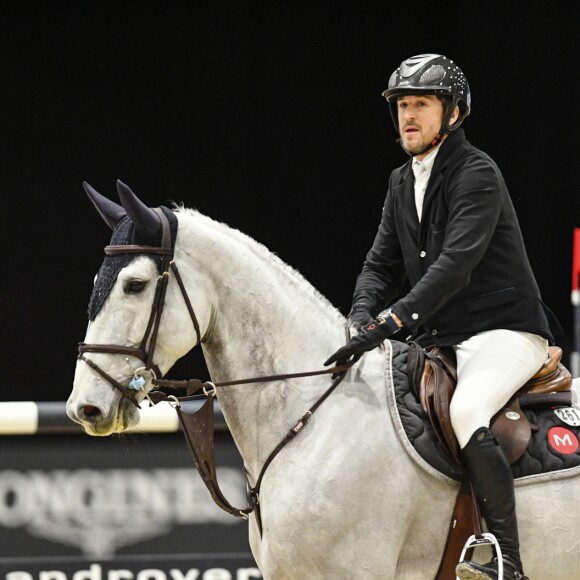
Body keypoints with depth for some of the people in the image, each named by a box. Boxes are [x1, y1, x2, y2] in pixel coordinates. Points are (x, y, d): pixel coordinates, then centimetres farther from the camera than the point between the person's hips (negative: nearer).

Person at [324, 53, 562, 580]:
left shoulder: (477, 173, -13)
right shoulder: (402, 183, 15)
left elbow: (457, 261, -25)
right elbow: (382, 264, 13)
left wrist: (393, 320, -35)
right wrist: (361, 321, -9)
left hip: (504, 332, -9)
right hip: (439, 340, 9)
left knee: (466, 411, -34)